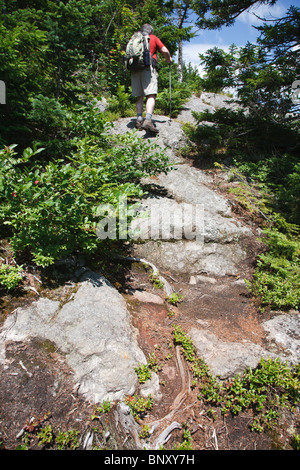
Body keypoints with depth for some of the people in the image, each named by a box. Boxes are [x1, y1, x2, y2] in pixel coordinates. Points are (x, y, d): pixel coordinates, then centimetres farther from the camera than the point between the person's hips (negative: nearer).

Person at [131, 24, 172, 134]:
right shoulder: (153, 38, 17)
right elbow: (165, 51, 10)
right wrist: (169, 59, 28)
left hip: (135, 68, 4)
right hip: (148, 67, -4)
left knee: (139, 97, 9)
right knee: (151, 95, -14)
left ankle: (139, 120, 0)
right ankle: (148, 120, -32)